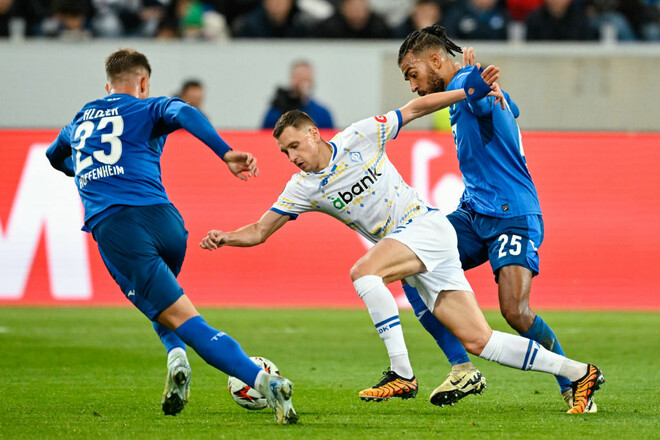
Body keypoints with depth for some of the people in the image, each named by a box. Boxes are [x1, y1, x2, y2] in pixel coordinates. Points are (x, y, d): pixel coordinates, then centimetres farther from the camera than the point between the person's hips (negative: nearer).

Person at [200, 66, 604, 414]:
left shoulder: (359, 138, -5)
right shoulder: (303, 188, 5)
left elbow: (413, 109, 4)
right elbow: (259, 232, 7)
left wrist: (469, 91, -4)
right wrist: (225, 238, -12)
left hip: (427, 226, -5)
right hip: (407, 253, 5)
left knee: (363, 272, -28)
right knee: (478, 342, -3)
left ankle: (402, 375, -25)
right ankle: (578, 373, 3)